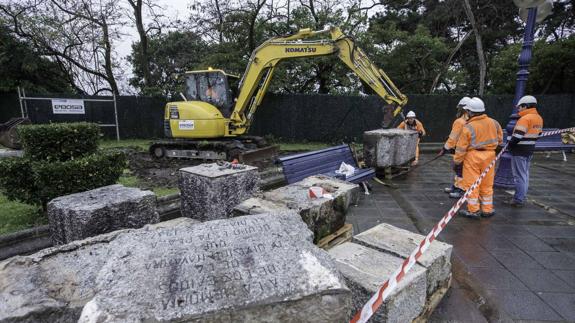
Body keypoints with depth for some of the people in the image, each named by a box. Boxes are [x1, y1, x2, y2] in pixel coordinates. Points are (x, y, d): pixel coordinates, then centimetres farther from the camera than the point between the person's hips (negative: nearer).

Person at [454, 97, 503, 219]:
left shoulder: (468, 127, -15)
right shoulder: (493, 123, 0)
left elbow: (461, 148, -12)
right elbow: (499, 139, 13)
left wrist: (457, 161, -3)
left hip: (472, 156, -5)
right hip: (489, 156, 5)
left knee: (471, 184, 4)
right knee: (487, 184, 15)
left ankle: (473, 210, 9)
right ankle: (487, 209, 24)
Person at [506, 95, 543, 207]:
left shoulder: (525, 118, -19)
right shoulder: (539, 118, 11)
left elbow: (518, 136, -24)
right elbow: (536, 134, 16)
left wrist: (509, 145, -10)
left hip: (520, 150, -9)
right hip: (530, 150, 9)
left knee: (519, 175, -3)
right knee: (525, 174, 16)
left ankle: (518, 200, 3)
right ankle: (522, 197, 26)